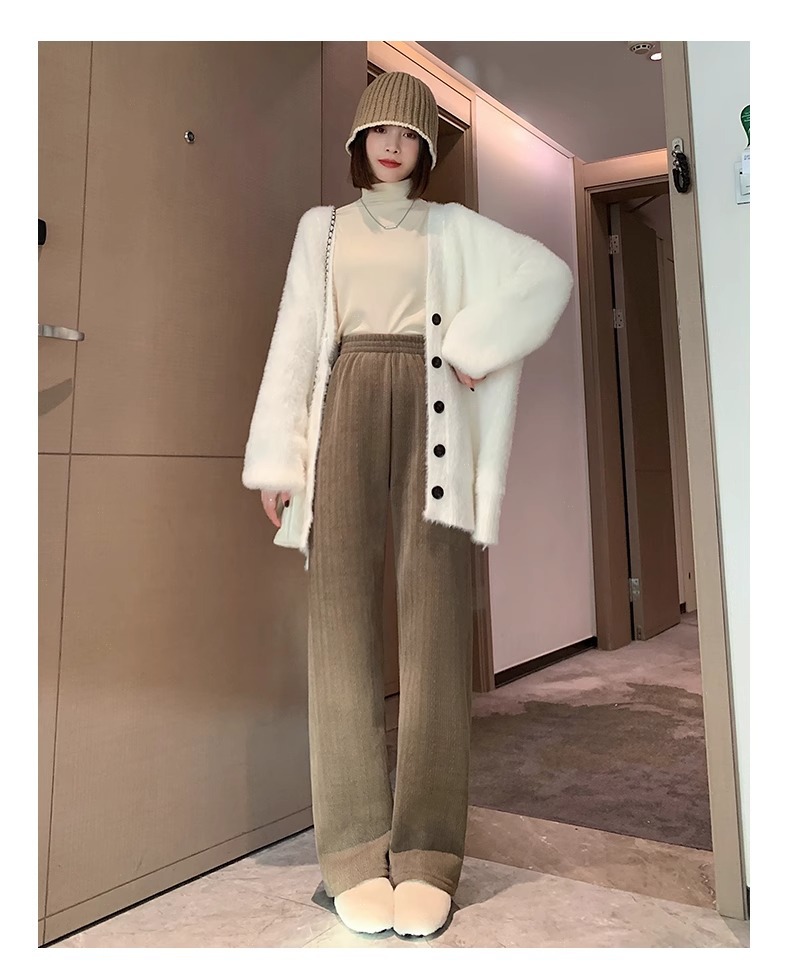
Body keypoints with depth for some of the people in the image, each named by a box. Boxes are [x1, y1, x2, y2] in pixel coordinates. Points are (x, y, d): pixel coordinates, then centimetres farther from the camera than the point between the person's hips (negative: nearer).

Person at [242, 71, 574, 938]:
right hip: (346, 409, 1)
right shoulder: (321, 227, 22)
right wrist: (277, 455, 2)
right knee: (342, 615, -10)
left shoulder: (454, 228, 20)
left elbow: (550, 275, 8)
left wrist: (474, 346, -5)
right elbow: (294, 337, 12)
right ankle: (357, 854, -4)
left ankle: (426, 856, -3)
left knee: (435, 617, -10)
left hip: (427, 409, 0)